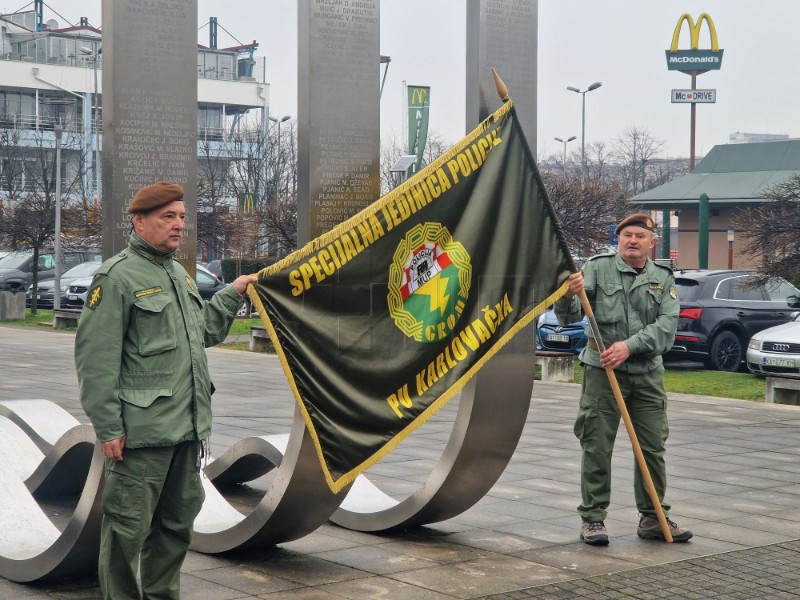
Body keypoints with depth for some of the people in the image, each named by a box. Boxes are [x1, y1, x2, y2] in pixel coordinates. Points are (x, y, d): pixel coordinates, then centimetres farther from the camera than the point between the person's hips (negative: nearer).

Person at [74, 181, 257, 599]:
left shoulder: (179, 274, 17)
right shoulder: (118, 276, -10)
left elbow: (202, 331, 29)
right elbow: (96, 359, -15)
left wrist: (231, 295, 18)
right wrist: (108, 428, -17)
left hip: (187, 427, 9)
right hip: (141, 431, -9)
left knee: (178, 522, 16)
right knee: (129, 525, -2)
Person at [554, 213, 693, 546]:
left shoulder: (663, 278, 6)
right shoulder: (597, 268, -2)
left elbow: (666, 326, -6)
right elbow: (568, 318, -8)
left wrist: (630, 346, -20)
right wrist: (568, 296, -31)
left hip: (648, 374, 3)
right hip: (602, 371, -3)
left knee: (653, 448, 9)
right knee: (596, 447, 0)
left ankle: (653, 518, 21)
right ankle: (592, 518, 8)